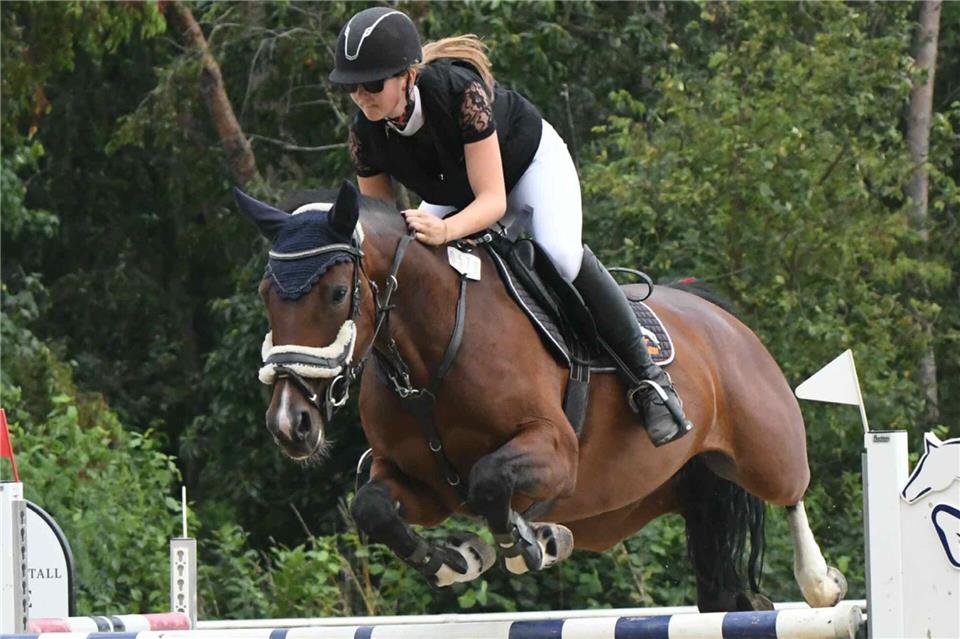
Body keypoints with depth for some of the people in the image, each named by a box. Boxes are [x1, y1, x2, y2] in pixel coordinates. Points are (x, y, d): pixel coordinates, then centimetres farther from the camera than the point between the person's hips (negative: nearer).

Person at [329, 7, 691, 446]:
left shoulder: (459, 91, -40)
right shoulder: (365, 136, -26)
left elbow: (493, 200, -41)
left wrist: (446, 230, -61)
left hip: (530, 164, -6)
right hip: (457, 192, 6)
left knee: (559, 254, -30)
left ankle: (647, 378, -17)